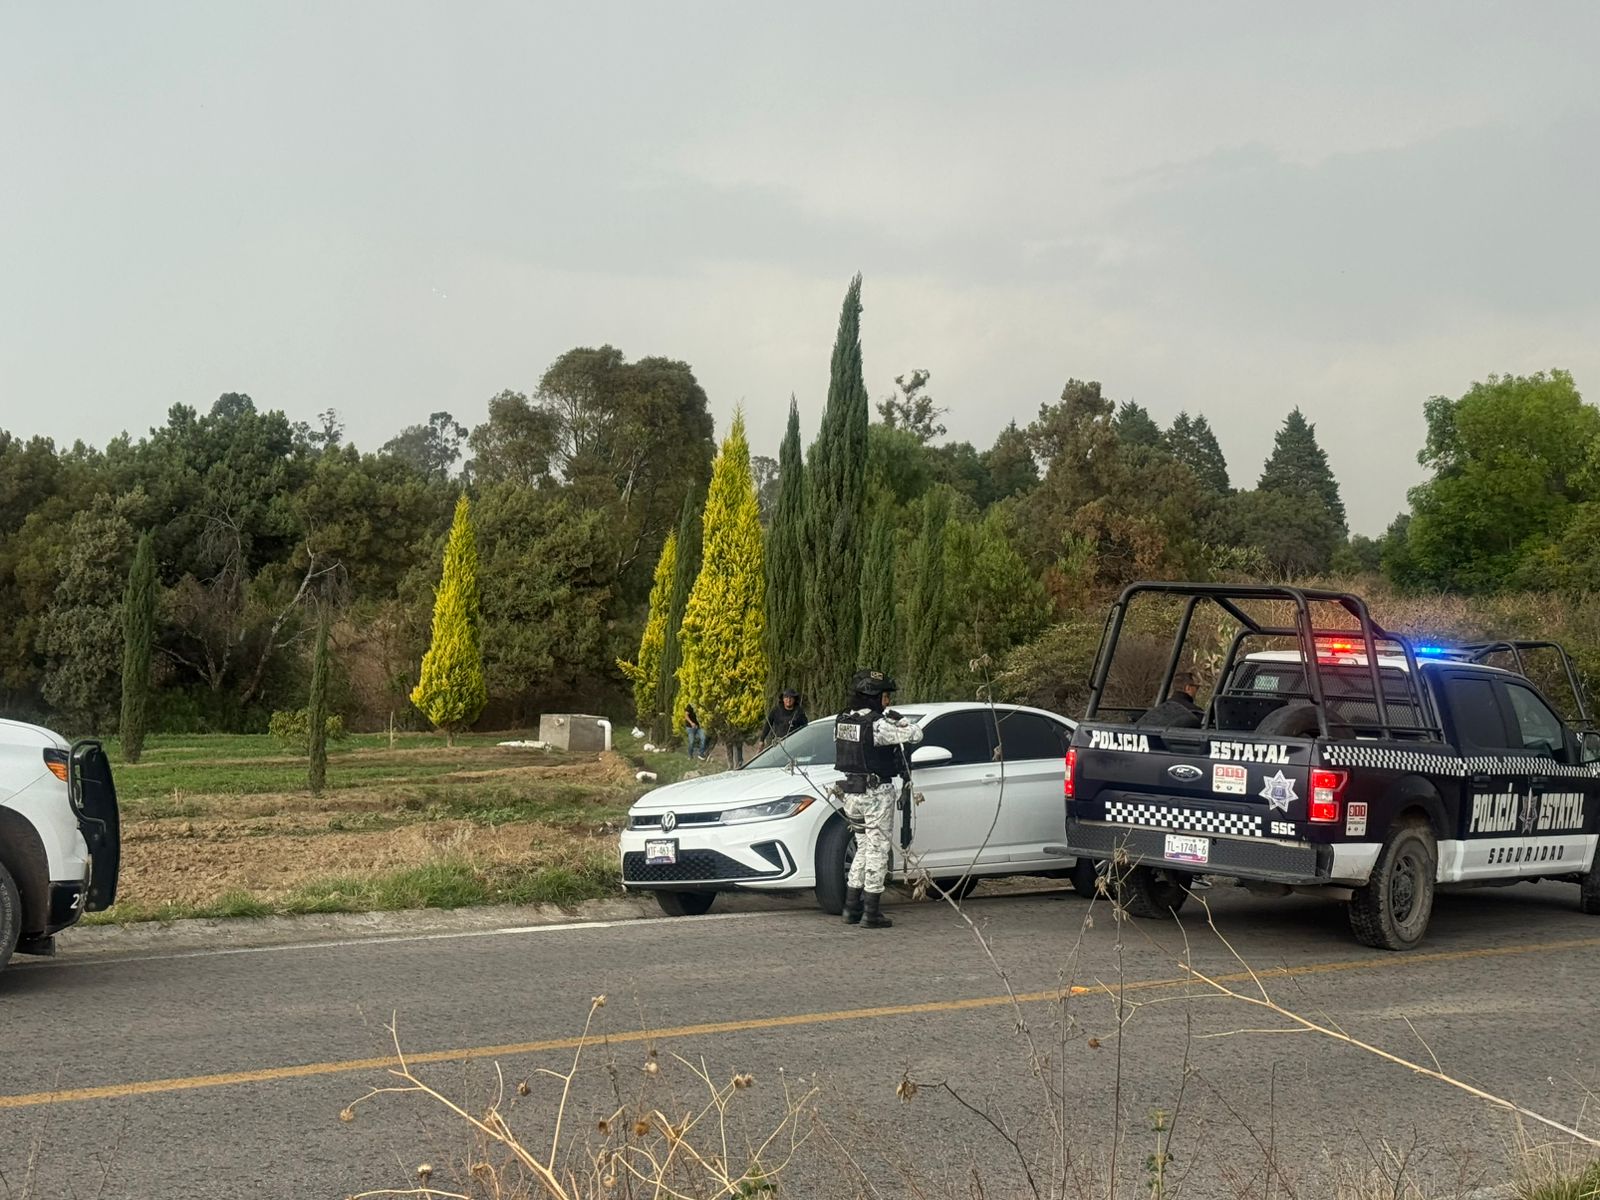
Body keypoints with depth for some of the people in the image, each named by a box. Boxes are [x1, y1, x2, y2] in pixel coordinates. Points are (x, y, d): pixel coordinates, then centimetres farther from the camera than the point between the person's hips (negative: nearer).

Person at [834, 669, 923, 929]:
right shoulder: (877, 725, -19)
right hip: (877, 793, -7)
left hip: (851, 791, 7)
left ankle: (852, 908, 21)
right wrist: (892, 715, -4)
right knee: (877, 851, 1)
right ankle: (872, 914, 2)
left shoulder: (842, 721, 3)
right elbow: (915, 734, -17)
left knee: (864, 848, 19)